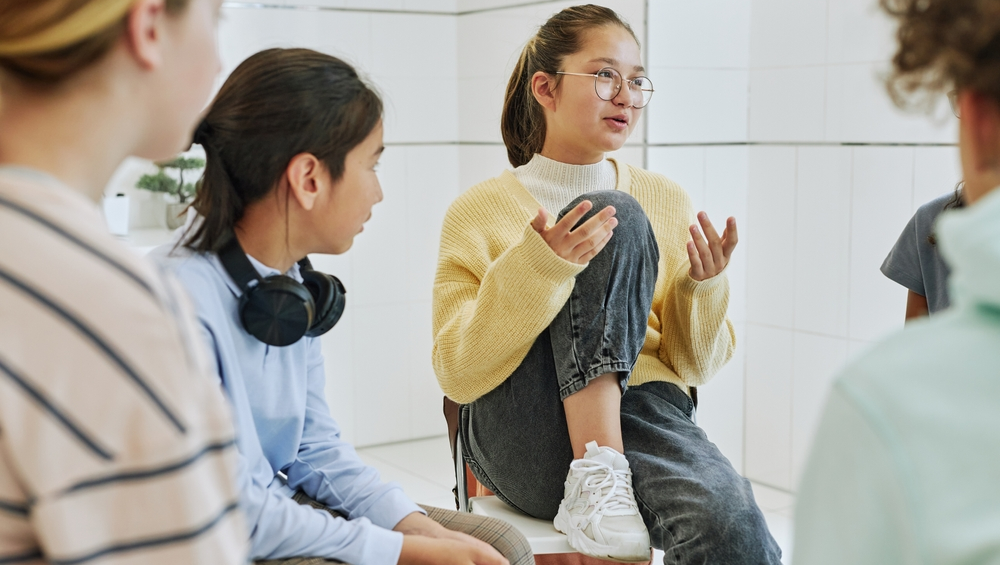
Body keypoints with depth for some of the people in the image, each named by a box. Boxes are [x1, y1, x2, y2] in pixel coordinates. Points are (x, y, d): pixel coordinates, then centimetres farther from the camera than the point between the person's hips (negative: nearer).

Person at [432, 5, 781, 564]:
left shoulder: (667, 202, 15)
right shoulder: (479, 212, 6)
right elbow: (459, 375, -3)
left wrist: (703, 287, -3)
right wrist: (536, 269, -17)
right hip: (523, 437, 0)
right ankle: (595, 476, -23)